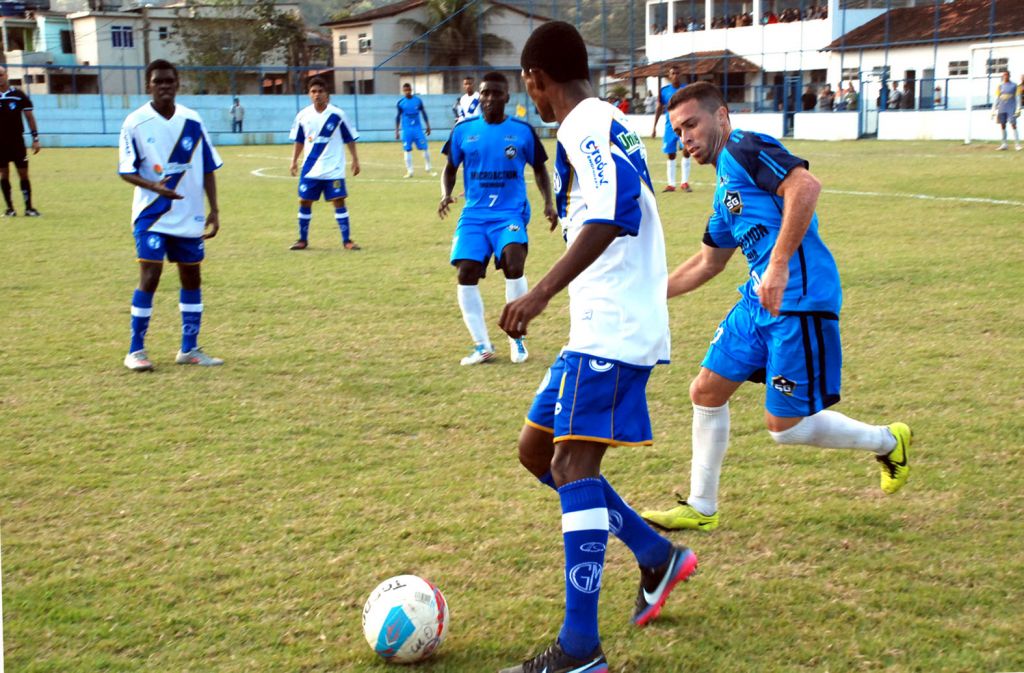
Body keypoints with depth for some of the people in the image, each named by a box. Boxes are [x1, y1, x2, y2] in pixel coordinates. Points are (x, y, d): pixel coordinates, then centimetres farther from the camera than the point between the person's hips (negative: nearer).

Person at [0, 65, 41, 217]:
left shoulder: (19, 95, -1)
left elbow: (29, 117, 2)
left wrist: (35, 138, -3)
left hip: (17, 141, -1)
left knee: (23, 174, -1)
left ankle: (29, 208, 4)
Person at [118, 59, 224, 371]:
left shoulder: (192, 120, 2)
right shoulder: (135, 122, -7)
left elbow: (207, 168, 7)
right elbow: (126, 171, -6)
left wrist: (214, 210, 1)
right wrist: (153, 185, -25)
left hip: (190, 216, 4)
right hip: (152, 215, -4)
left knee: (192, 278, 9)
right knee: (149, 278, -10)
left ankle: (189, 349, 20)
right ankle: (135, 351, 2)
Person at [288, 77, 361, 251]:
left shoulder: (337, 114, -6)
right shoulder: (303, 115, 1)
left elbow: (350, 139, 1)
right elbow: (298, 141, 13)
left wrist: (355, 160, -1)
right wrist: (294, 161, 8)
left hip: (333, 170, -3)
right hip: (310, 169, 3)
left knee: (338, 202, -5)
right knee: (304, 202, 4)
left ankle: (347, 240, 3)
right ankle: (303, 240, 18)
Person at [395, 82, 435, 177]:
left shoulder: (418, 100, 1)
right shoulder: (400, 102, 0)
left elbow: (424, 113, 9)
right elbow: (398, 117, 6)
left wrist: (427, 126, 8)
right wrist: (397, 130, 4)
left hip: (417, 128, 1)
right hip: (406, 129, -1)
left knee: (425, 148, -2)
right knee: (407, 150, 1)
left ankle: (428, 168, 11)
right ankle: (409, 171, 8)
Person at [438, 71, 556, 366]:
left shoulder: (523, 131, 1)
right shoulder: (463, 131, 4)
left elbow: (539, 168, 14)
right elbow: (450, 168, 15)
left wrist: (548, 202, 2)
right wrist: (446, 195, -4)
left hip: (511, 213, -2)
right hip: (474, 214, 3)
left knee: (513, 266, -24)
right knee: (466, 274, -9)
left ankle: (517, 338, -4)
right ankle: (482, 345, 7)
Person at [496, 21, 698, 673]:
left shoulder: (586, 125, -11)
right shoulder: (612, 123, 19)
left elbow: (613, 216, -27)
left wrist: (542, 293, -31)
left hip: (612, 329, -10)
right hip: (603, 326, 10)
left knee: (572, 464, -15)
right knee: (538, 451, 14)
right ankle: (658, 555, 22)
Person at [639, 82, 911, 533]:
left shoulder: (746, 149, -9)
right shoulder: (725, 185, 21)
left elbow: (806, 185, -27)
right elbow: (708, 263, 31)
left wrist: (779, 266, -30)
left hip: (798, 304, -10)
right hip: (757, 302, 10)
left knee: (784, 426, -3)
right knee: (706, 392, 9)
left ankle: (887, 442, 20)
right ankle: (701, 509, 20)